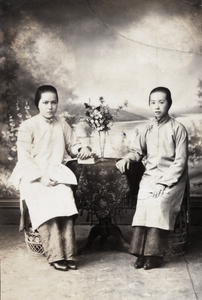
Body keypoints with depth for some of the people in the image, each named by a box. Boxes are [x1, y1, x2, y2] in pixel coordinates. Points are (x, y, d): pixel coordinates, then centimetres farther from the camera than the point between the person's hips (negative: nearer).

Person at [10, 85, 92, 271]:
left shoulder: (62, 124, 12)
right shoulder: (28, 126, -1)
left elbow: (72, 145, 20)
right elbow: (24, 158, -6)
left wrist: (82, 149, -5)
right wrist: (41, 177, -18)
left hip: (57, 174, 3)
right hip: (33, 176, -2)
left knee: (65, 199, -29)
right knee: (45, 205, -30)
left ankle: (68, 253, -25)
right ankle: (56, 255, -25)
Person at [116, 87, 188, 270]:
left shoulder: (178, 129, -2)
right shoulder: (145, 129, 11)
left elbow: (180, 161, -6)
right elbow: (137, 151, 14)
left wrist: (163, 183, -15)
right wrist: (127, 158, -10)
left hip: (172, 178, -3)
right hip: (150, 175, 3)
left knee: (159, 202, -28)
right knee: (144, 200, -24)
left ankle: (154, 254, -20)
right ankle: (141, 252, -21)